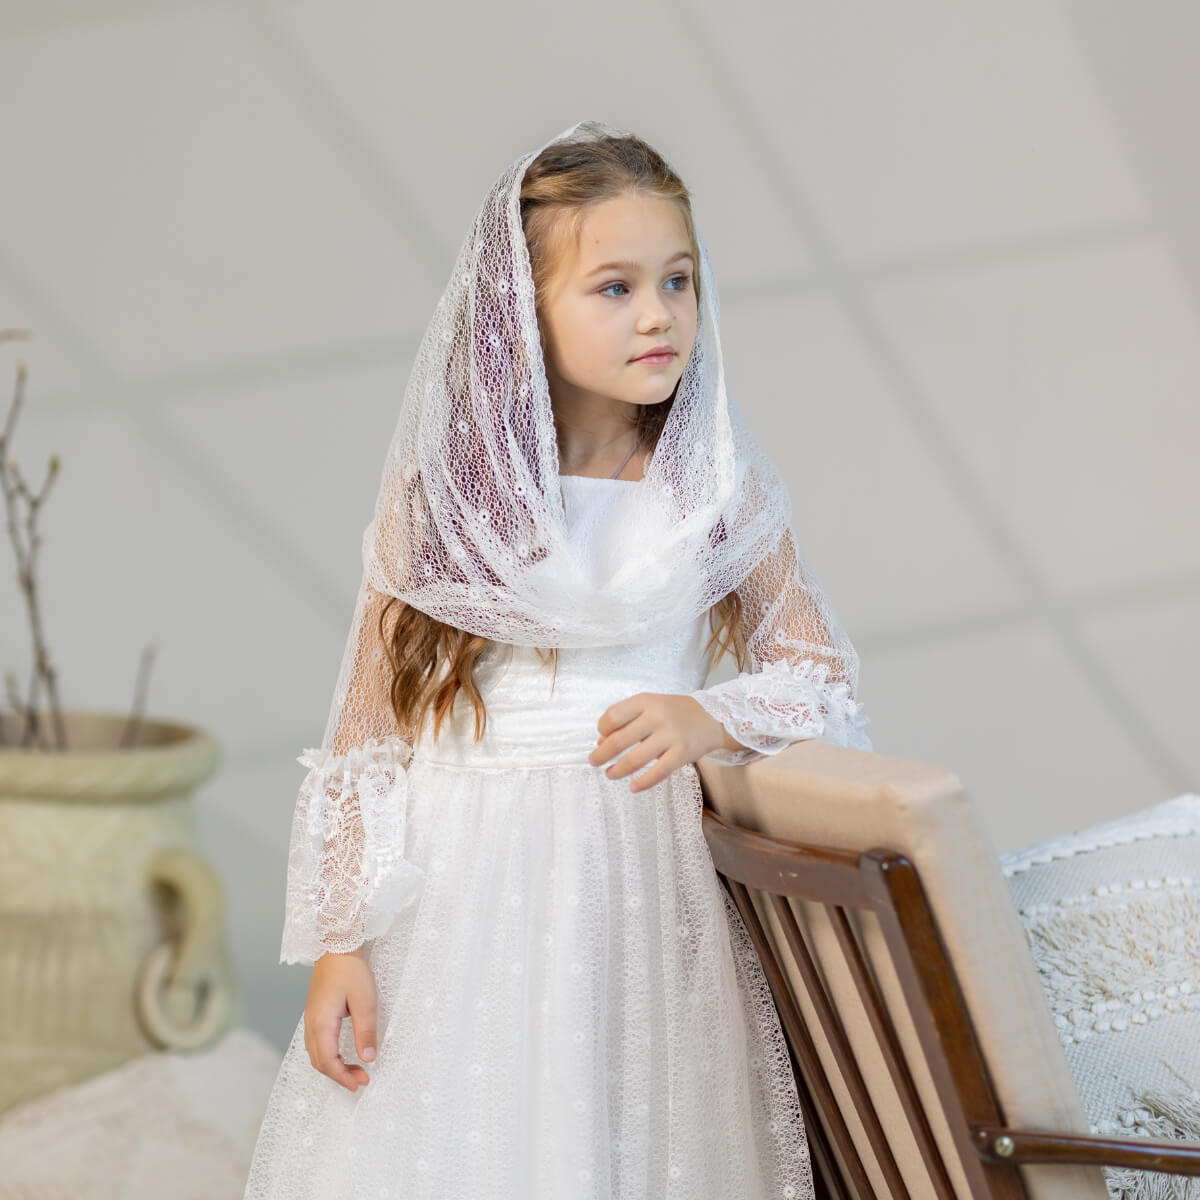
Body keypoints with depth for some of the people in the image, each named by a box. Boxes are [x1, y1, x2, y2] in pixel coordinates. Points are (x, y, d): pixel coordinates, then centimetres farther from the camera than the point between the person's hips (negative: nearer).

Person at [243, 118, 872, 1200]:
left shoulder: (722, 493, 2)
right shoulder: (442, 496, -1)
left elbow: (826, 678, 7)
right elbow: (366, 732, 1)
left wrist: (708, 718, -14)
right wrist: (339, 944, -3)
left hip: (653, 886, 1)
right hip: (463, 900, -1)